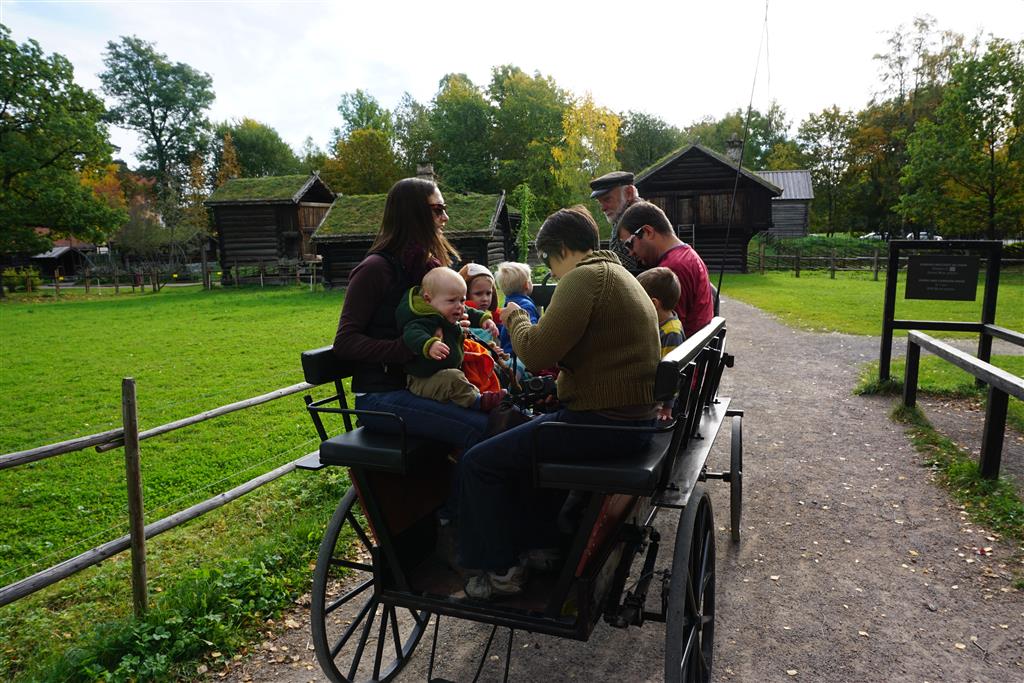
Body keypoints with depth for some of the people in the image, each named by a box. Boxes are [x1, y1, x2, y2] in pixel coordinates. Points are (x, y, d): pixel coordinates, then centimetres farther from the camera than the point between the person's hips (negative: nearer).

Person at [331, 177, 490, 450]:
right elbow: (344, 342, -12)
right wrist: (409, 348, -24)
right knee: (480, 427, -25)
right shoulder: (375, 269, -9)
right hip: (379, 395, -7)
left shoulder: (428, 264, 13)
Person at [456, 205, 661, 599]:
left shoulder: (583, 278, -15)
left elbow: (536, 353, -21)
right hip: (635, 417, 11)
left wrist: (516, 317, -1)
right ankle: (536, 542, 37)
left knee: (477, 463, -3)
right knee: (525, 437, 31)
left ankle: (500, 571, 12)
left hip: (603, 423, -11)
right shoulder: (620, 275, 18)